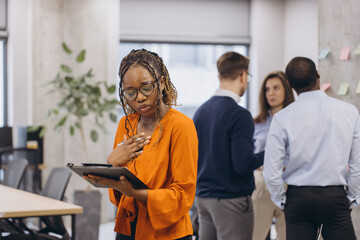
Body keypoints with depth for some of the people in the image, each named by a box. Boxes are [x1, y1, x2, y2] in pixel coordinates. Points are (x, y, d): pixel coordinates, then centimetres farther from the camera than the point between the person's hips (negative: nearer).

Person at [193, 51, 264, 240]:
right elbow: (243, 164, -21)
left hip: (203, 196, 8)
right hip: (231, 199, -8)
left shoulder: (201, 111, 7)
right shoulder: (239, 115, -16)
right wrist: (265, 154, -5)